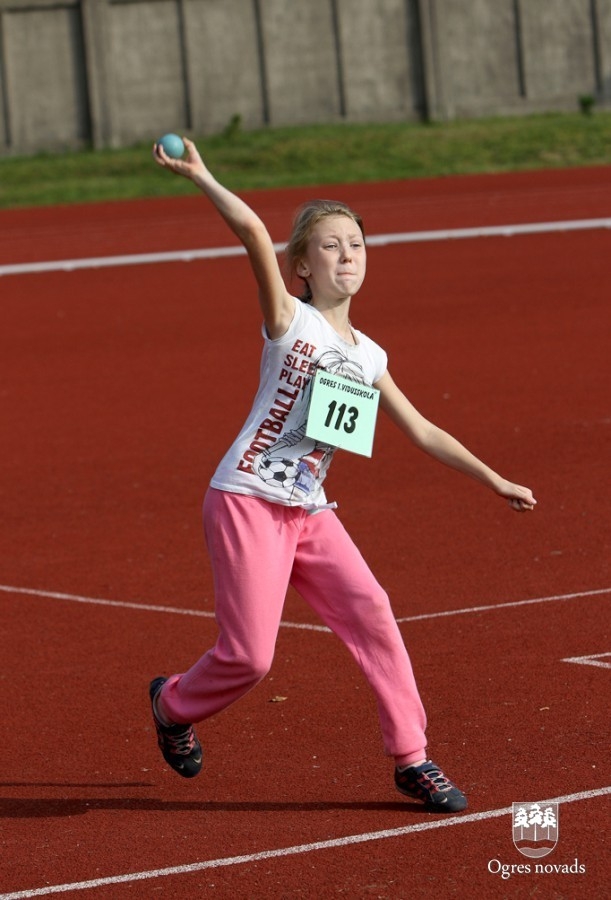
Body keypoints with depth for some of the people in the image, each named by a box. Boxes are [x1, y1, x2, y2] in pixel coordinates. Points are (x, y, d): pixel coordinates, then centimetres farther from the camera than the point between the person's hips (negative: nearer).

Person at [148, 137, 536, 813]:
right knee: (249, 656, -9)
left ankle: (411, 759, -3)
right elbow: (252, 232, -20)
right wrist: (198, 177, -25)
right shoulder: (289, 320, -5)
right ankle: (173, 702, 24)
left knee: (370, 612, -11)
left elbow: (421, 432, 19)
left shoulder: (367, 356, 13)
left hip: (309, 512, 6)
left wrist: (494, 481, 18)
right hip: (247, 500, -6)